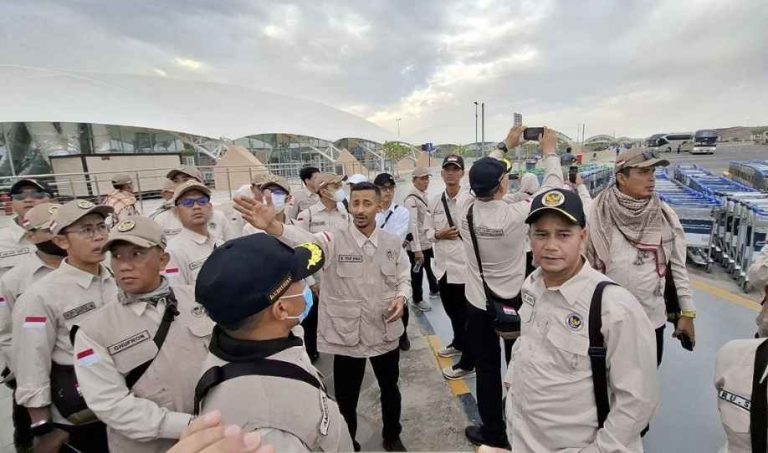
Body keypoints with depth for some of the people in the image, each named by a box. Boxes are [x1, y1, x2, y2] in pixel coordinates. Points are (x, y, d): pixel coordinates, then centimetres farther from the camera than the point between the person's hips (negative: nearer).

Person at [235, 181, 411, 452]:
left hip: (386, 333, 3)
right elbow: (304, 242, -33)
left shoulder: (393, 243, -3)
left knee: (390, 390, 24)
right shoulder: (334, 240, -14)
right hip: (347, 335, -2)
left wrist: (401, 298, -15)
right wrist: (271, 225, -52)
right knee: (346, 399, 16)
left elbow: (403, 279, 7)